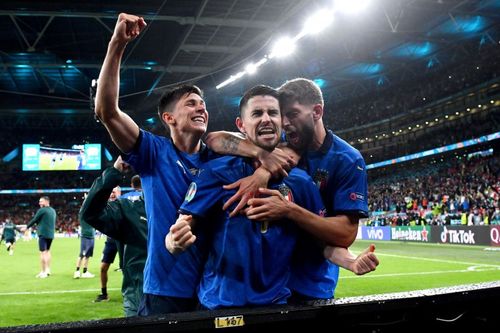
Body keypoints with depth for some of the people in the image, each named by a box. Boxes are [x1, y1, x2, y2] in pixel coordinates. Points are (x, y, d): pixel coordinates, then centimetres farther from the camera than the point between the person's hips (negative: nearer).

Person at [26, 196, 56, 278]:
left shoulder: (42, 210, -9)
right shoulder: (53, 211, 13)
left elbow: (34, 220, -4)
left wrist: (27, 227, 11)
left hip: (43, 234, -7)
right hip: (51, 234, 7)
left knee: (43, 252, -5)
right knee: (47, 251, 17)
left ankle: (43, 271, -5)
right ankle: (48, 270, 19)